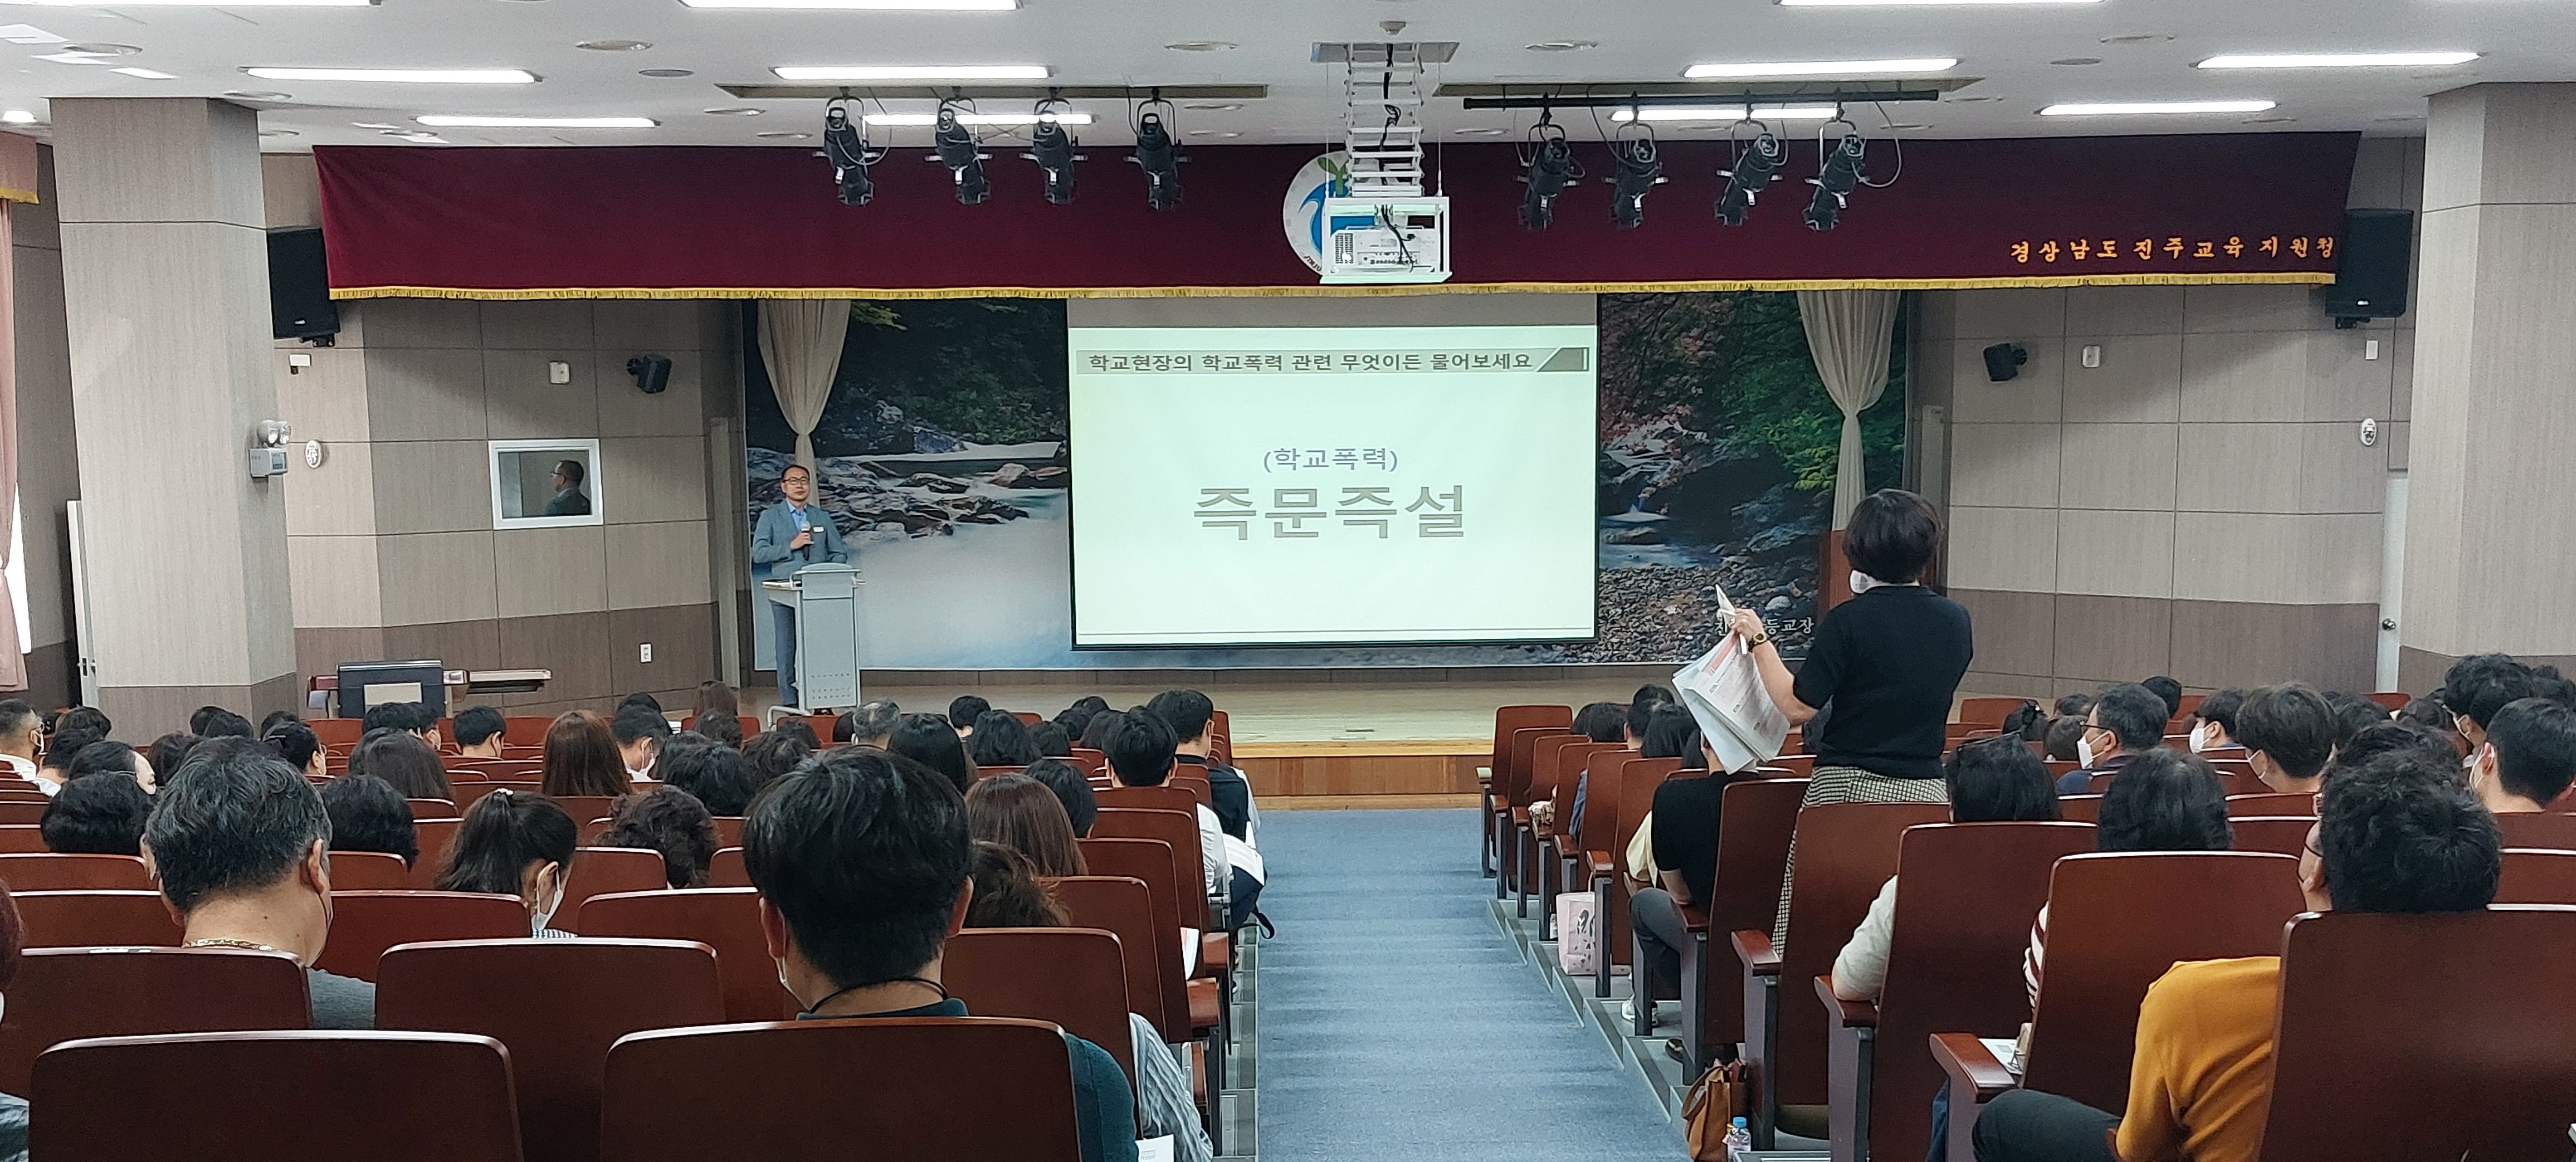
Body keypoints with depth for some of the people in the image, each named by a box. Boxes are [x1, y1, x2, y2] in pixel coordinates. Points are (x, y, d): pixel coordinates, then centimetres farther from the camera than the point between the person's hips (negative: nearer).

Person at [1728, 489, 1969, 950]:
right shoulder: (1955, 621, 4)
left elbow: (1796, 707, -10)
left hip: (1847, 788, -4)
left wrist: (1760, 642, 1)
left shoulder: (1848, 621, -10)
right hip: (1925, 789, 4)